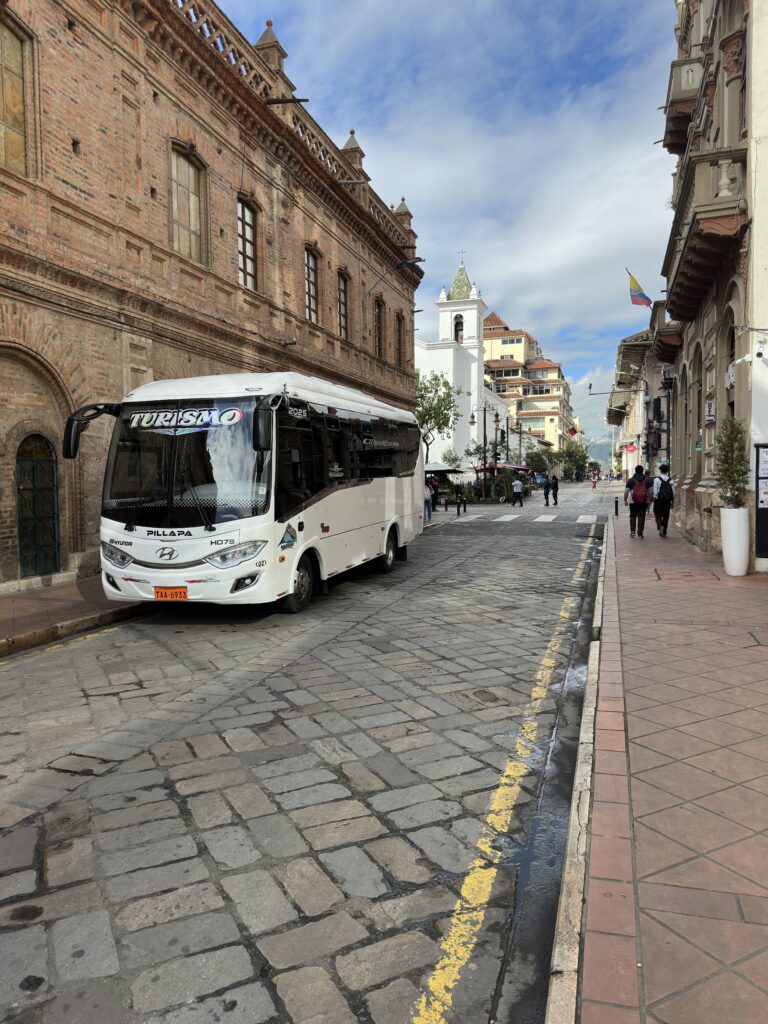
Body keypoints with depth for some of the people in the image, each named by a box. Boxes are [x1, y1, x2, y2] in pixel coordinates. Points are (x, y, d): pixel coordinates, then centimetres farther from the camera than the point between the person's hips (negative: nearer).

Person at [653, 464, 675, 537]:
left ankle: (660, 526, -19)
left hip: (659, 500, -3)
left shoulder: (657, 479, -9)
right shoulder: (670, 480, 1)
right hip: (667, 501, 3)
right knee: (666, 516, 11)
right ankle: (664, 532, 15)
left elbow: (655, 492, -10)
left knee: (658, 515, 9)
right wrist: (672, 502, 11)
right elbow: (673, 493, 3)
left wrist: (654, 500, -1)